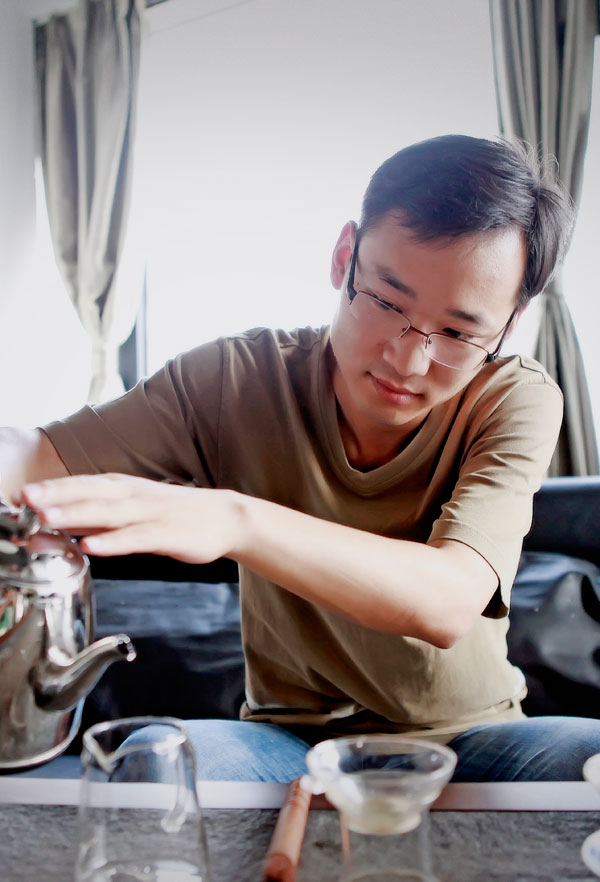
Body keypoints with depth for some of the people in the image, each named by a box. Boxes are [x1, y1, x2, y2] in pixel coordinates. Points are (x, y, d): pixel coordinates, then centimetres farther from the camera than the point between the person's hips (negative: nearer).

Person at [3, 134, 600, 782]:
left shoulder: (517, 400, -12)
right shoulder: (239, 379, -8)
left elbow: (449, 605, -28)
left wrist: (237, 520, -42)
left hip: (469, 737, 1)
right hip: (291, 737, 0)